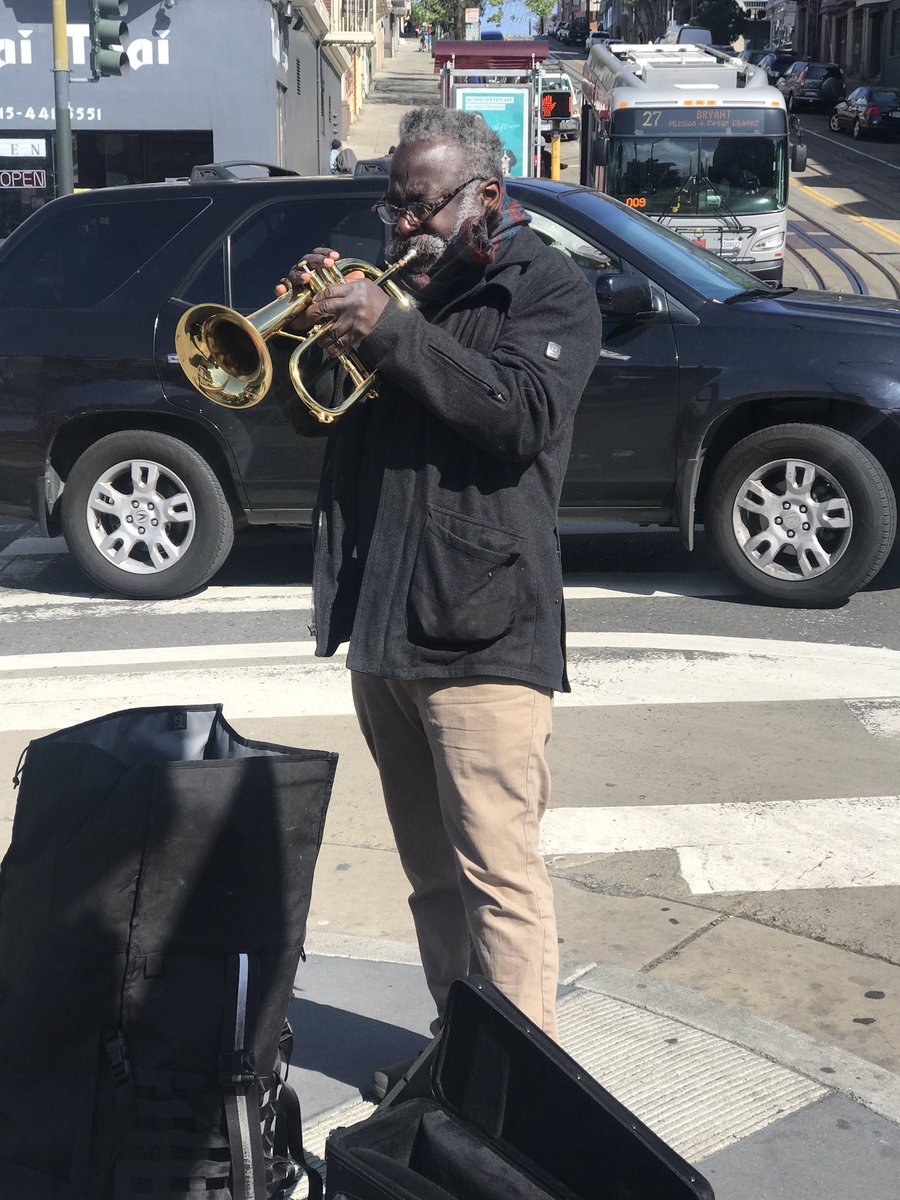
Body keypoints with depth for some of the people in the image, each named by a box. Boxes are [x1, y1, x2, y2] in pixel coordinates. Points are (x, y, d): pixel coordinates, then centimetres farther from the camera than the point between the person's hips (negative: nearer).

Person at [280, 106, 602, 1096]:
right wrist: (314, 321, -2)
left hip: (480, 633, -7)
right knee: (432, 874, 16)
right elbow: (314, 410, 17)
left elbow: (523, 414, -19)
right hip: (378, 627, 7)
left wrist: (392, 333, -22)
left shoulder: (545, 289, -1)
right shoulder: (396, 280, 18)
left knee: (497, 875, -7)